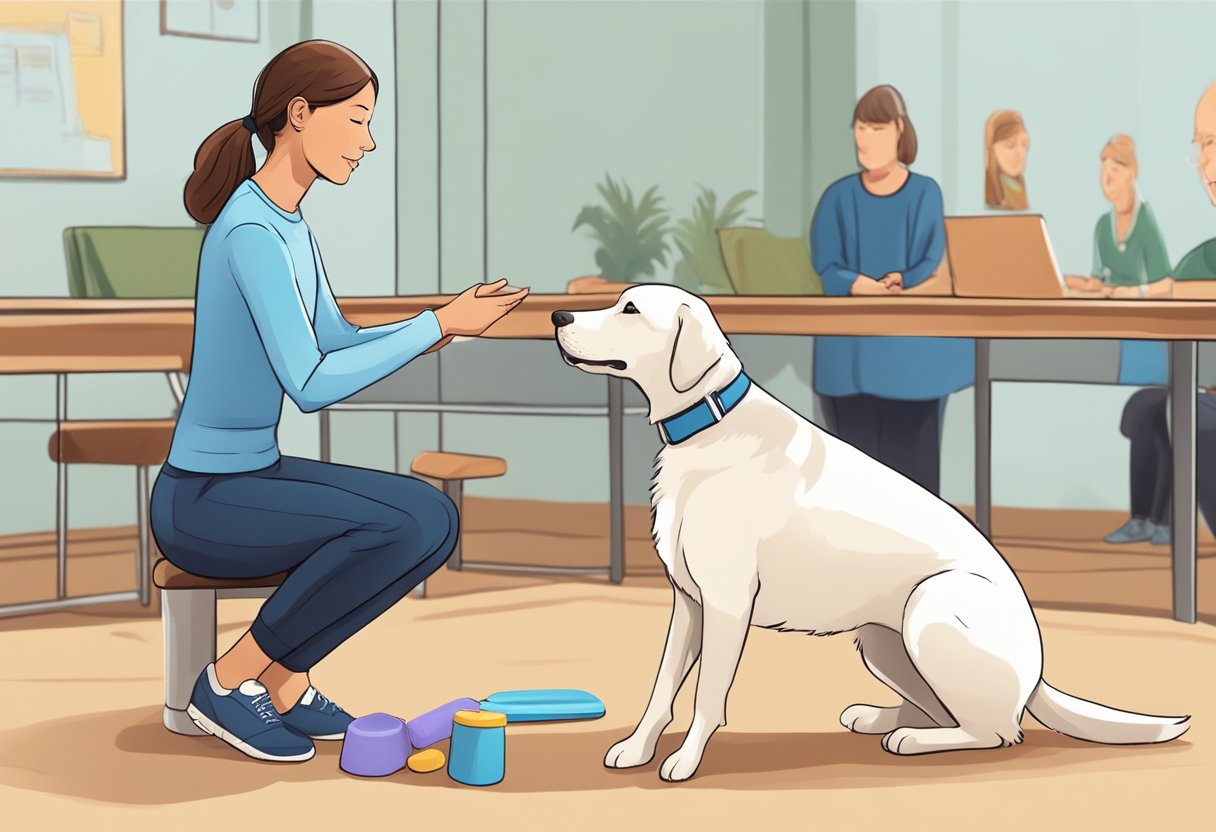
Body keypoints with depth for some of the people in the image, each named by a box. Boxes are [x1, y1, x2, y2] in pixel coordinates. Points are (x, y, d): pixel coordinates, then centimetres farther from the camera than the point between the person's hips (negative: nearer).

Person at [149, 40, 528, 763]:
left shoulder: (287, 220, 9)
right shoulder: (251, 231, -21)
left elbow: (337, 346, 16)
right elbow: (310, 385, -27)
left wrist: (445, 324, 0)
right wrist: (439, 323, -21)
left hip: (253, 475, 9)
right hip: (201, 504, -9)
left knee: (436, 520, -2)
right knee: (400, 528, -25)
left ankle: (284, 679, 6)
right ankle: (231, 679, -8)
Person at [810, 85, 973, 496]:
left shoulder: (925, 195, 3)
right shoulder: (838, 198, 6)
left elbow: (934, 266, -6)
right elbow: (827, 270, -4)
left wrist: (898, 286, -25)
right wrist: (870, 287, -24)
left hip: (914, 352, -1)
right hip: (851, 352, 1)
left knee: (912, 458, -2)